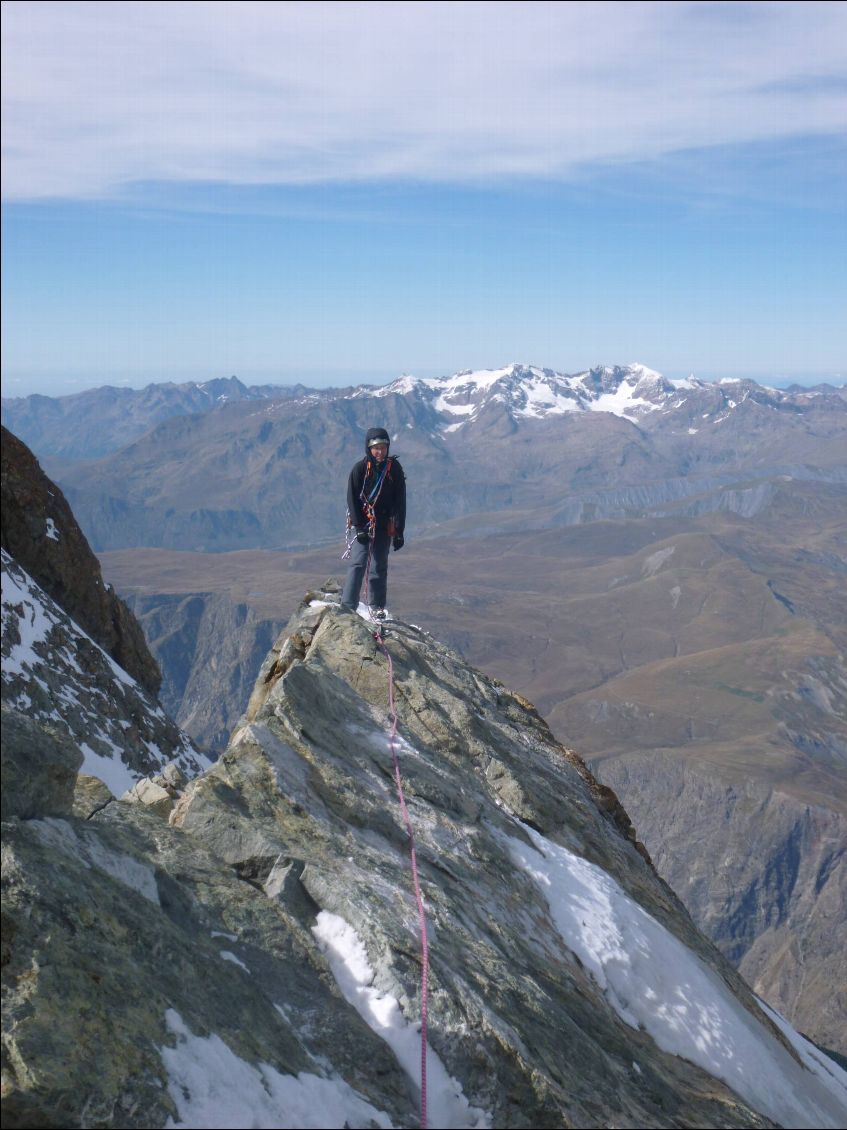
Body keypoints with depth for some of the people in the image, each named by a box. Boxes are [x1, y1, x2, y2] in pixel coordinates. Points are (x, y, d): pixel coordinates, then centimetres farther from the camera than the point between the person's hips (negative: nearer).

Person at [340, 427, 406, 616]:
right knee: (358, 563, -12)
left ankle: (377, 607, 17)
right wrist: (360, 528, -13)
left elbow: (400, 501, 2)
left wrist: (399, 531, -1)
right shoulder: (360, 468, -8)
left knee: (380, 566, 7)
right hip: (363, 523, -2)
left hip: (385, 525, 3)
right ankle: (348, 606, -12)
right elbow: (352, 500, -7)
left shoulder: (394, 468, -2)